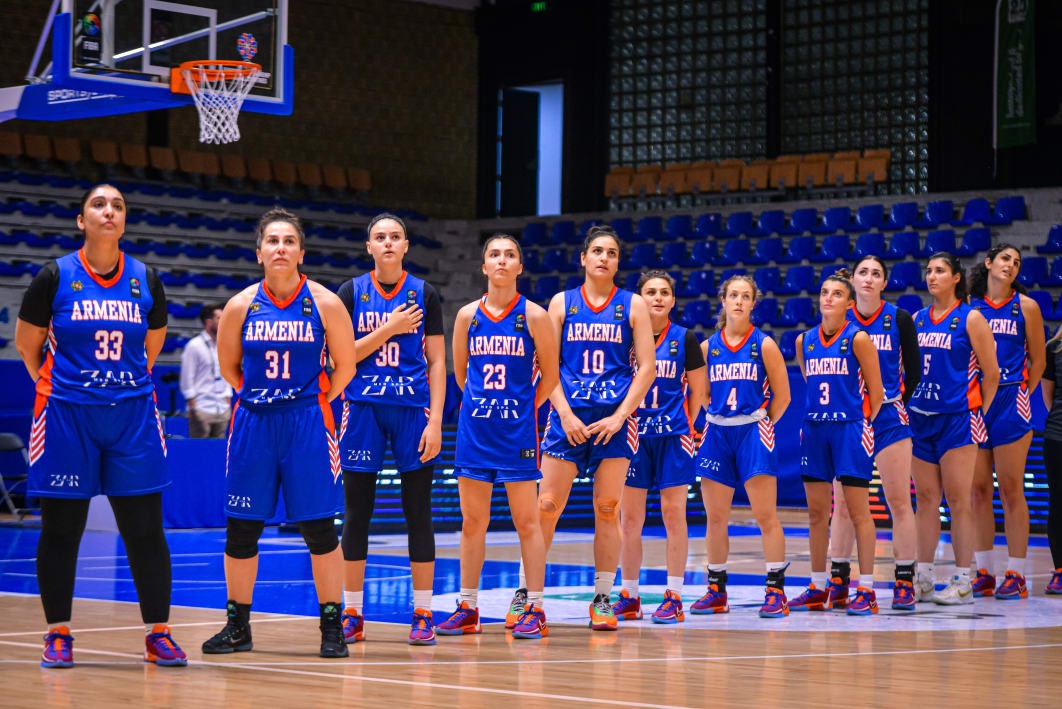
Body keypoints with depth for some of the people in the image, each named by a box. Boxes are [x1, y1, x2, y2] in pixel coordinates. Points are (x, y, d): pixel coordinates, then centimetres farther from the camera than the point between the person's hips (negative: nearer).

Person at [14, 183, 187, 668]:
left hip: (132, 414, 2)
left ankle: (158, 633, 8)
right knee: (61, 530, 4)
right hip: (66, 414, -2)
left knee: (145, 529, 0)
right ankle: (58, 634, 16)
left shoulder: (145, 280, 4)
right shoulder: (56, 276, -3)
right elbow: (26, 344, 7)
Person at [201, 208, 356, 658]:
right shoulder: (241, 305, 1)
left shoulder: (324, 303, -4)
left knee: (318, 529, -2)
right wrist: (259, 396, 8)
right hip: (253, 420, 2)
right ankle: (237, 626, 17)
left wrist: (317, 402, 3)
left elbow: (345, 367, 4)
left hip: (307, 422, -2)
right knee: (241, 529, 5)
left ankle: (331, 626, 8)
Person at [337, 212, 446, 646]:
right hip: (363, 409, 0)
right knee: (356, 512, 1)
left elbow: (437, 363, 3)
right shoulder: (351, 293, 4)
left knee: (418, 512, 0)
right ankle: (352, 614, 8)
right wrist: (390, 328, -11)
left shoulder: (424, 296, 5)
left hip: (413, 408, 0)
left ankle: (423, 614, 5)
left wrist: (435, 420, -6)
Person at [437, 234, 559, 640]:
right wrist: (481, 402, 13)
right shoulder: (467, 315, 5)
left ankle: (534, 610, 3)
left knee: (526, 520, -1)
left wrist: (523, 408, 5)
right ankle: (467, 609, 13)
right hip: (473, 425, 3)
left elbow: (550, 374, 2)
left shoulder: (533, 316, -3)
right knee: (472, 521, 7)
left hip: (517, 428, -3)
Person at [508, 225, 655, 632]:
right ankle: (524, 592, 3)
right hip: (568, 416, 0)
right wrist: (565, 414, -8)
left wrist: (619, 416, -8)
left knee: (608, 510, 0)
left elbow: (647, 367, 2)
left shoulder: (633, 305, 6)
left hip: (614, 418, 0)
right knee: (546, 506, -4)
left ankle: (602, 600, 8)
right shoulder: (562, 303, 8)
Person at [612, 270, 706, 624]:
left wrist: (685, 425, 8)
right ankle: (629, 597, 10)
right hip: (633, 433, 1)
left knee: (674, 515, -2)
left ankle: (674, 596, 2)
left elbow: (697, 389, 8)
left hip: (672, 435, -1)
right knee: (629, 517, 2)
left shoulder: (685, 338, 2)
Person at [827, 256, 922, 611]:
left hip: (888, 418, -2)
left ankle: (905, 583, 1)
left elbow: (913, 371, 4)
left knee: (899, 501, -4)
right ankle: (838, 584, 10)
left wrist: (893, 403, 2)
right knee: (842, 503, 3)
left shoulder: (899, 318, 0)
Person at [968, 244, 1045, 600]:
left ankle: (1015, 574, 1)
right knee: (978, 490, 5)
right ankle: (982, 572, 11)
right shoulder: (968, 305, 7)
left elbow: (1038, 360, 6)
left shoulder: (1025, 306, 3)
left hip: (1009, 401, -2)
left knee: (1011, 489, -3)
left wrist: (1021, 395, 1)